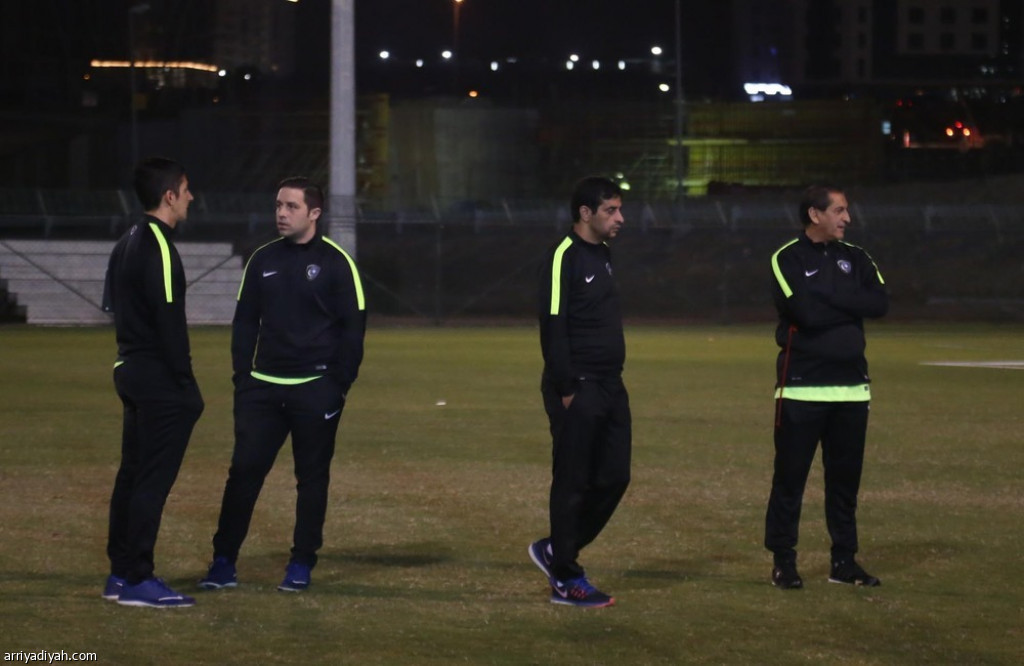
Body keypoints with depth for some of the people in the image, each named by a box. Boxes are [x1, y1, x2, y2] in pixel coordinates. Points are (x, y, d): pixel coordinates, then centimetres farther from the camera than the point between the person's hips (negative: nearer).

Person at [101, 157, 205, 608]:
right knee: (154, 478, -7)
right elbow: (169, 321, -19)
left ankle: (121, 573, 16)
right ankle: (136, 580, -7)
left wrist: (132, 359, 18)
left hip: (131, 370, 10)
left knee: (133, 473, 13)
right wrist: (186, 384, -17)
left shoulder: (127, 244, 15)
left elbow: (113, 304, 19)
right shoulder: (158, 246, -16)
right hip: (159, 379, -10)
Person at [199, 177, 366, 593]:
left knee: (312, 477, 3)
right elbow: (245, 322, 14)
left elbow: (353, 328, -2)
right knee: (244, 470, -1)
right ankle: (223, 562, 4)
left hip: (315, 390, -3)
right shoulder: (262, 260, 9)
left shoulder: (336, 263, -4)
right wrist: (242, 379, 6)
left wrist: (340, 385, -8)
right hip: (262, 387, 4)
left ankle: (301, 565, 11)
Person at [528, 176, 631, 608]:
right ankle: (566, 581, 6)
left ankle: (556, 550, 22)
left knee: (614, 478, 8)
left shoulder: (602, 255, 15)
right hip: (578, 390, -9)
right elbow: (552, 329, -16)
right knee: (573, 484, -2)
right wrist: (567, 390, -18)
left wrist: (612, 382, 16)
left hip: (610, 387, 9)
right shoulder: (563, 259, -13)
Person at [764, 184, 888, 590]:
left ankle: (844, 561, 16)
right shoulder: (787, 259, -5)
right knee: (790, 477, 0)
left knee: (846, 477, 9)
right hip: (801, 388, -5)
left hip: (851, 388, 5)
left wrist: (827, 297, -12)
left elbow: (880, 303, -5)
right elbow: (806, 312, -20)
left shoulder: (855, 258, 11)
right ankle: (783, 561, 8)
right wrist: (851, 304, -9)